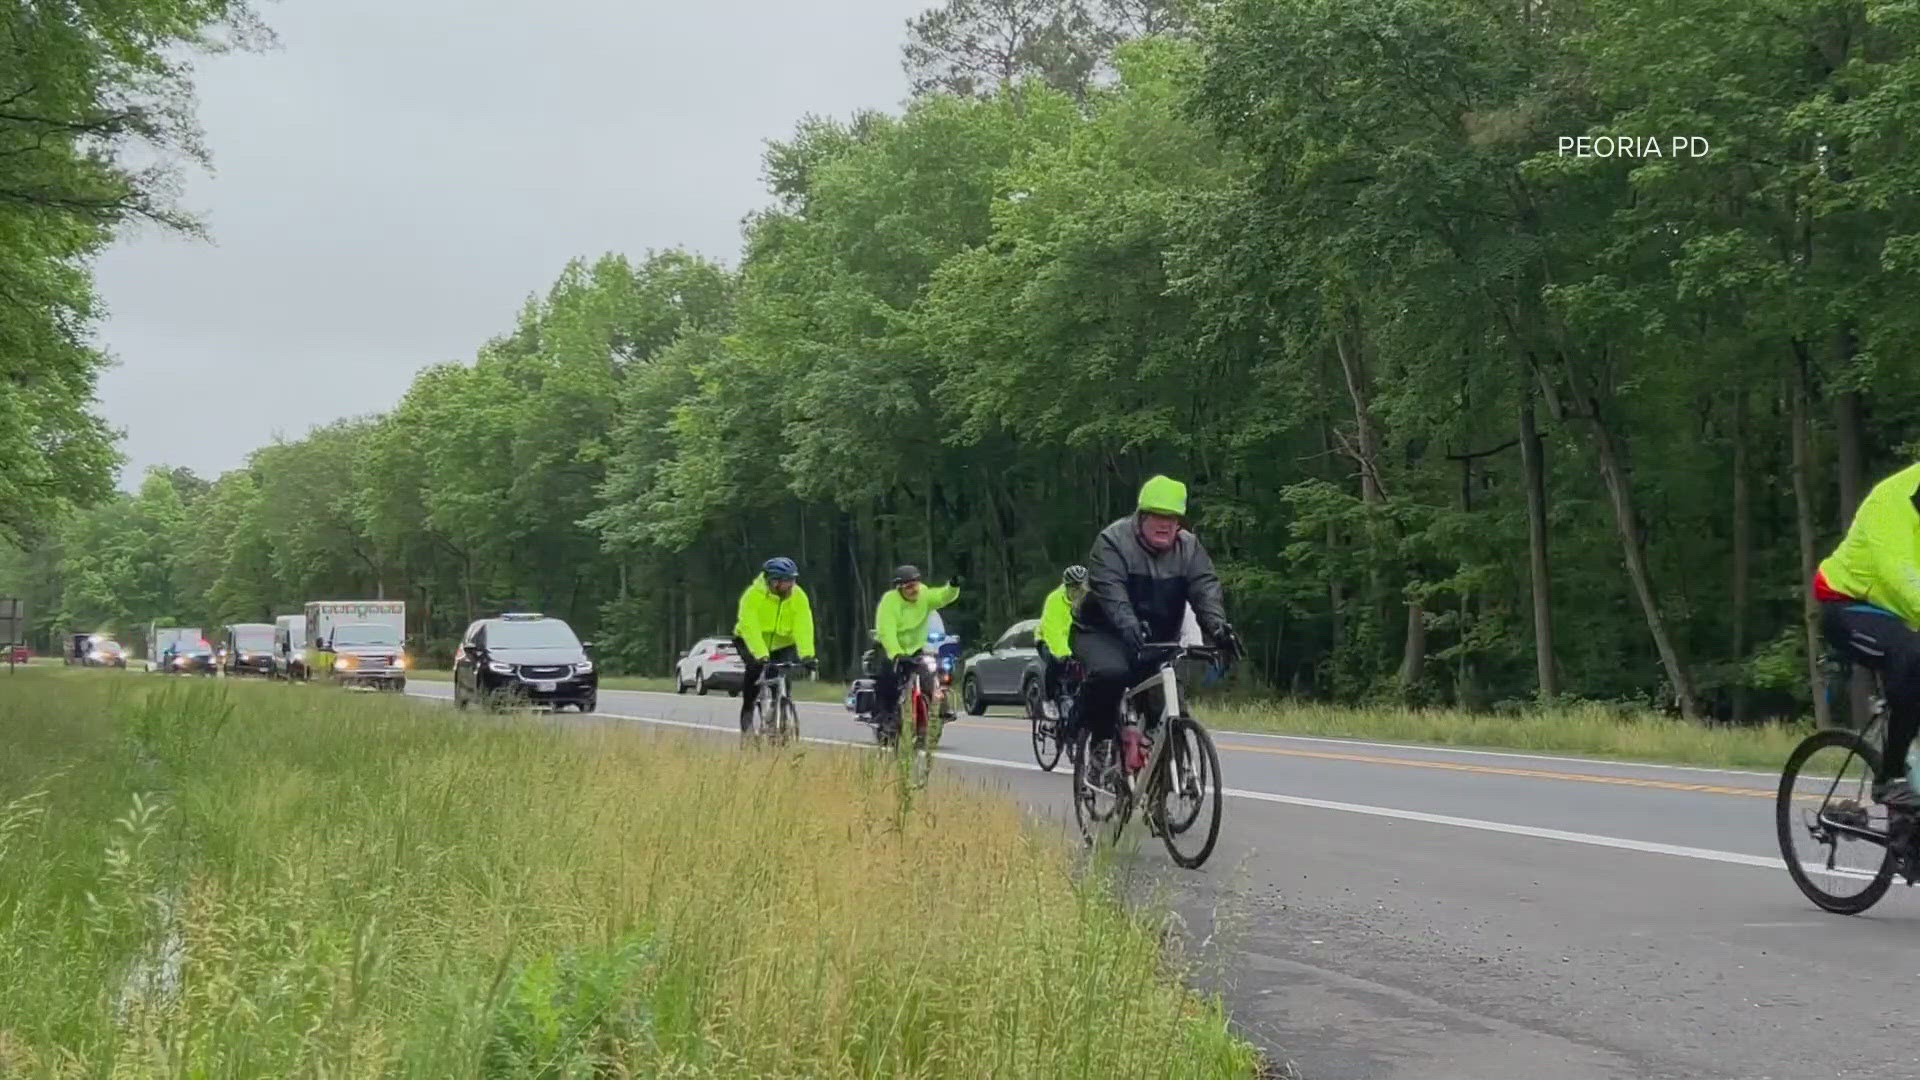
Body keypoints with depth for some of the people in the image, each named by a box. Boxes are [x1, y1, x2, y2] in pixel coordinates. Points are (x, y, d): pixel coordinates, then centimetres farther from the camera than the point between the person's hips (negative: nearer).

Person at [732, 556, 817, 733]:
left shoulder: (798, 596, -16)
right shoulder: (753, 595, -25)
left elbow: (804, 627, -25)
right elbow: (750, 627, -34)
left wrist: (806, 654, -40)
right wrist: (761, 655, -46)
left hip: (782, 644, 3)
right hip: (750, 642, -2)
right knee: (755, 666, -29)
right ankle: (747, 711, -14)